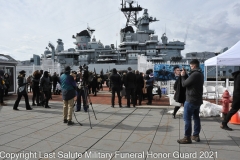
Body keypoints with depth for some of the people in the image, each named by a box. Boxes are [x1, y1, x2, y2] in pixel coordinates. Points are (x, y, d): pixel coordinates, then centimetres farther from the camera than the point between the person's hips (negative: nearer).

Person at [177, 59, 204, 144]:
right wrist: (185, 75, 5)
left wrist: (182, 76, 0)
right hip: (198, 100, 10)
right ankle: (196, 135, 23)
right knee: (196, 117, 14)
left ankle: (187, 137, 0)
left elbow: (184, 84, -15)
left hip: (191, 100, -10)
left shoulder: (194, 74, -20)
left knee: (187, 118, -4)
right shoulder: (200, 74, 13)